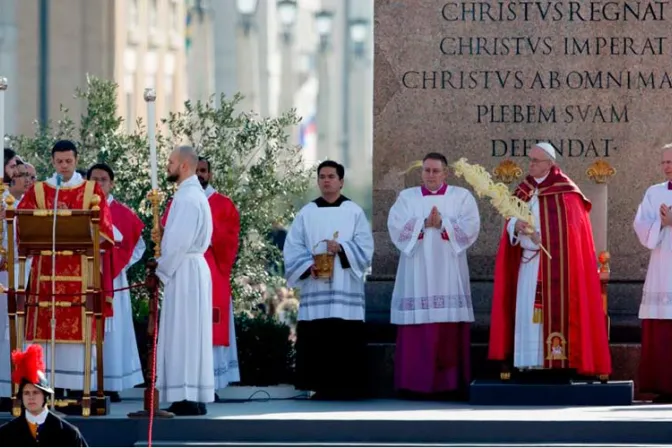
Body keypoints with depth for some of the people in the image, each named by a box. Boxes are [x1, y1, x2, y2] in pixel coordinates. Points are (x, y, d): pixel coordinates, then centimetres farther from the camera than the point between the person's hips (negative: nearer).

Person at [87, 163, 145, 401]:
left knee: (112, 330, -1)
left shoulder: (123, 213, 4)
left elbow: (137, 245, 7)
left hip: (112, 279, -1)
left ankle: (112, 385, 2)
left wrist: (119, 264, -4)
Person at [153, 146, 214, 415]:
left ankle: (188, 398, -9)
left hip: (183, 270, -10)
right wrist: (163, 236, 6)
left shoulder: (187, 197, -16)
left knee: (183, 332, -8)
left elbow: (180, 241, -20)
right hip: (191, 267, 10)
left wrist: (162, 270, -11)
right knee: (189, 333, 10)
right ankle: (194, 397, 10)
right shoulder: (194, 194, 16)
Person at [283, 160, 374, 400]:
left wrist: (341, 249, -18)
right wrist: (308, 266, -12)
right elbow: (292, 248, 5)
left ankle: (346, 387, -2)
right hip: (315, 291, 1)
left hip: (345, 290, -1)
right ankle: (321, 387, 1)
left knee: (346, 340, -6)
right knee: (315, 340, -3)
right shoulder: (306, 213, 11)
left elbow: (365, 247, -1)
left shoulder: (354, 212, 7)